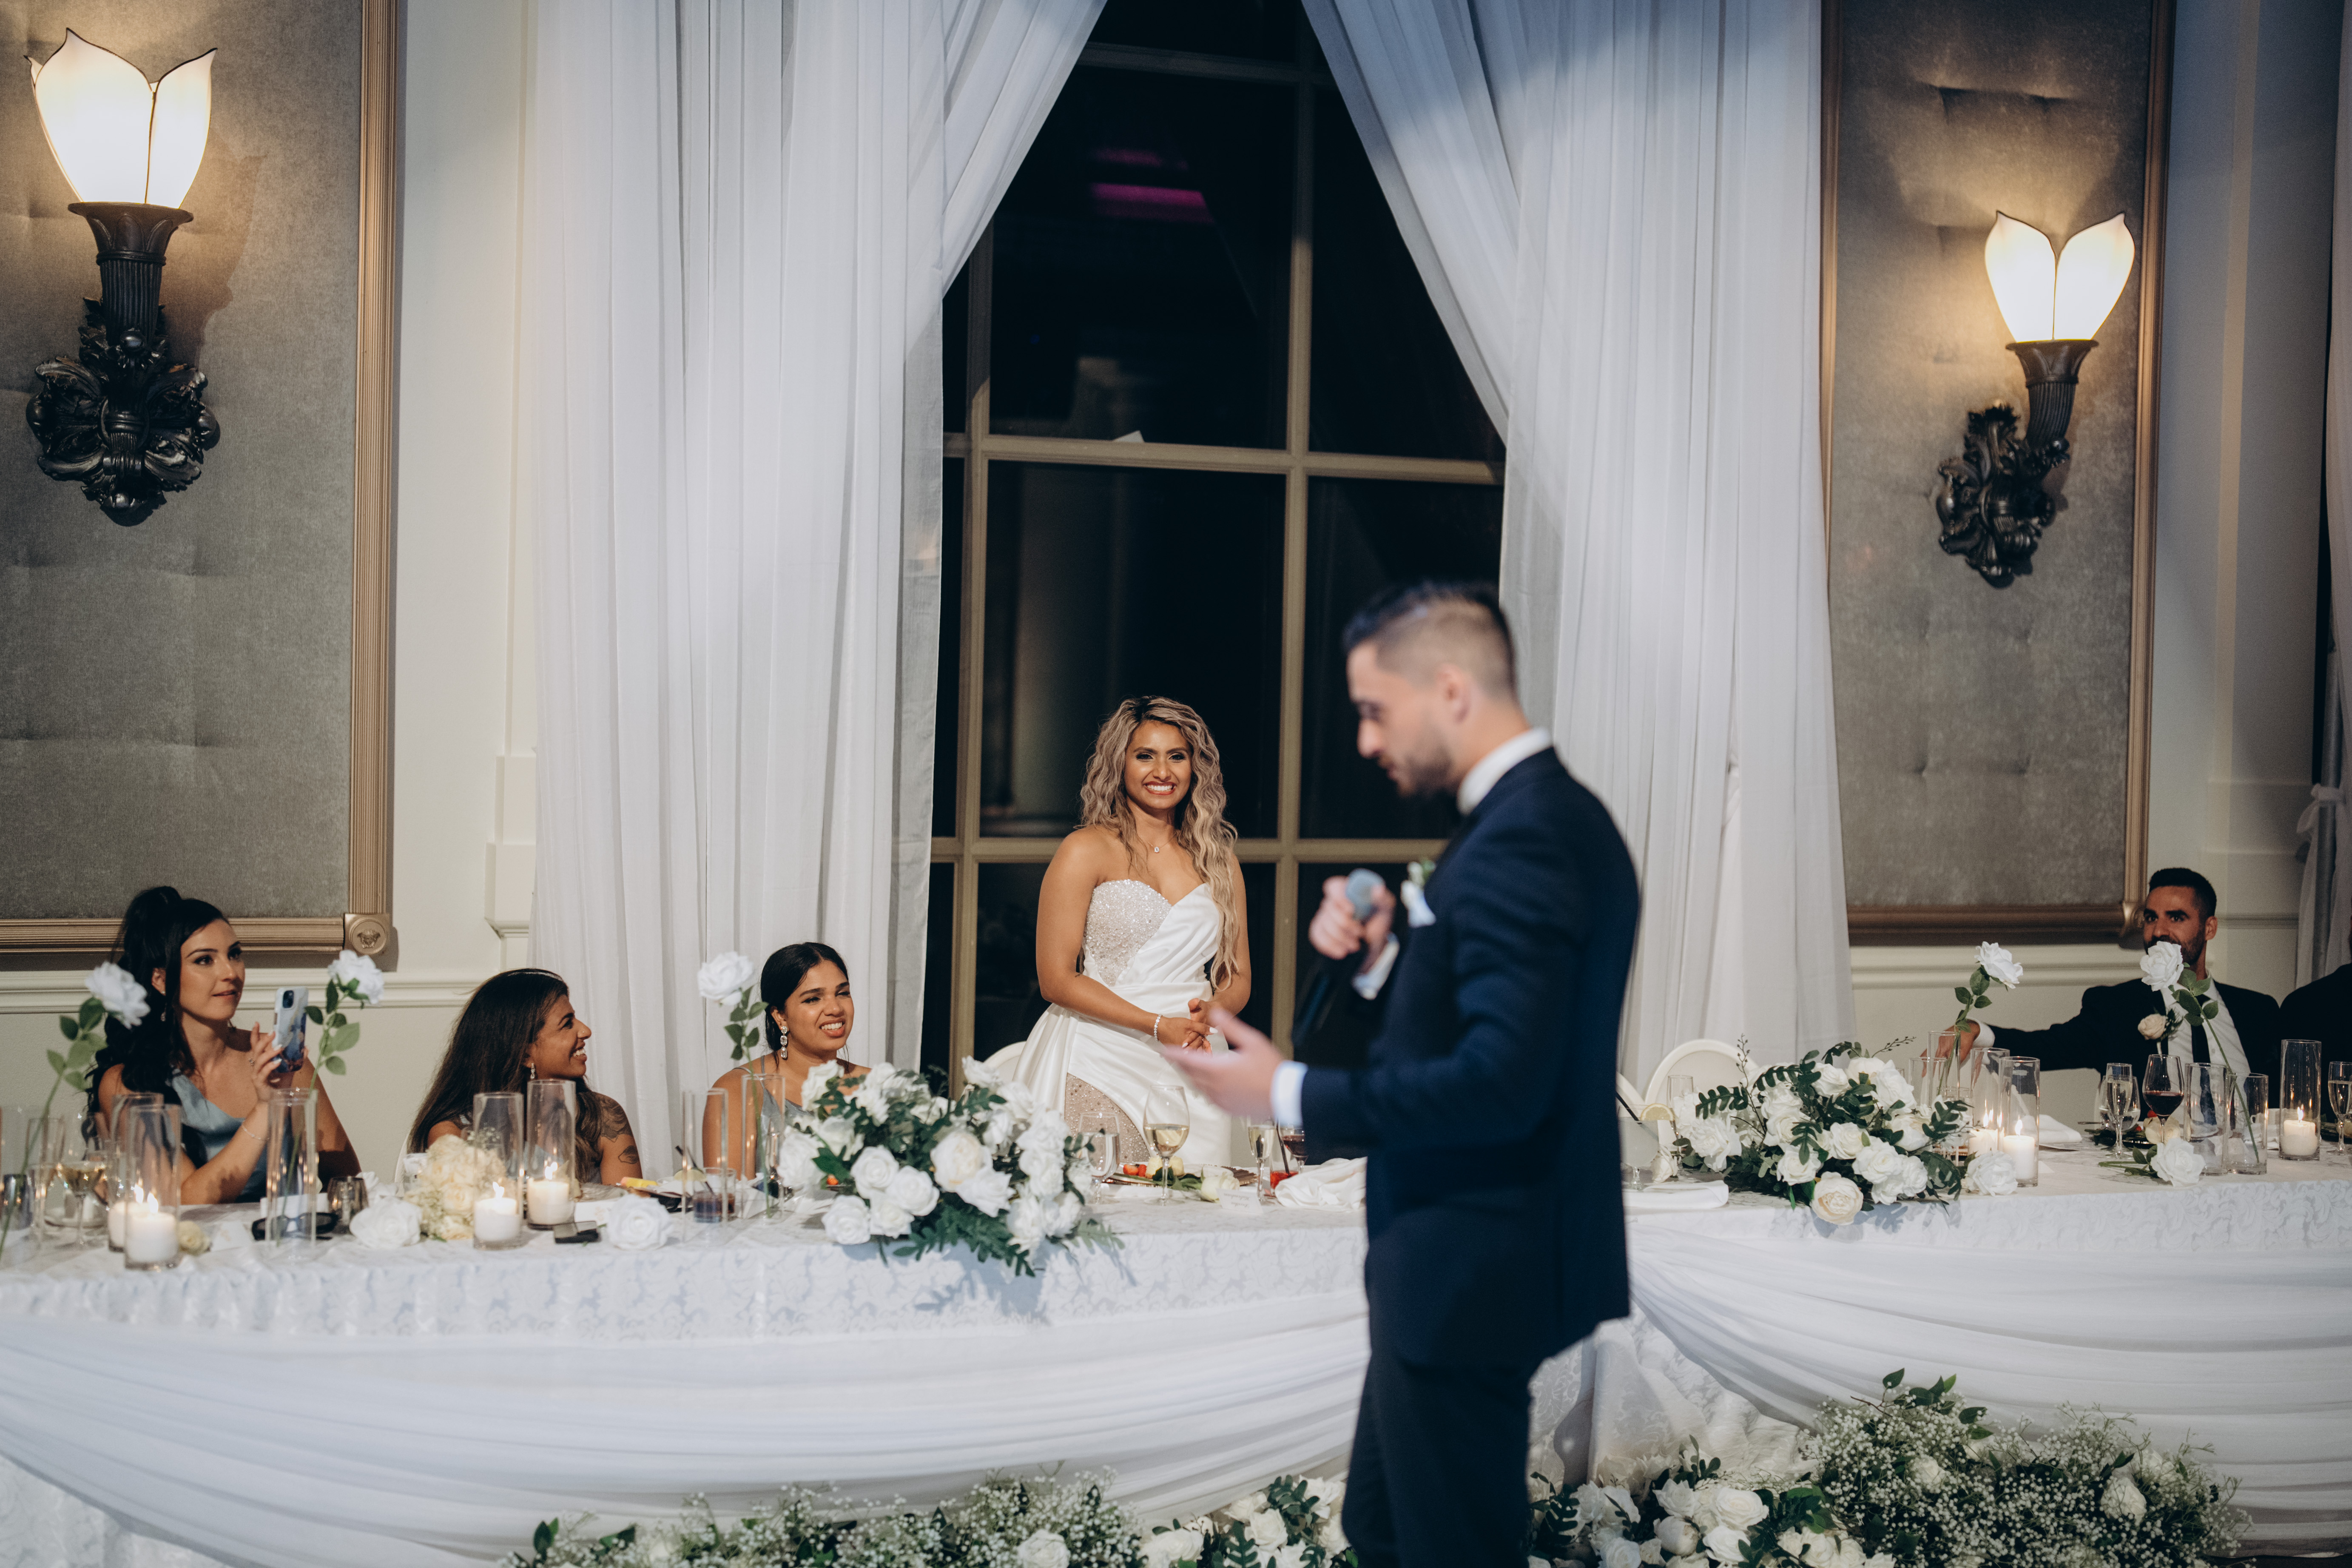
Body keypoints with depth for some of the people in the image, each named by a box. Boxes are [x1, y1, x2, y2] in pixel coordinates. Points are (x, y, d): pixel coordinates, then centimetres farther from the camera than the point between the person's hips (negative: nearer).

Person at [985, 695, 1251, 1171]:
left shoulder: (1218, 860, 14)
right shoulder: (1086, 851, -1)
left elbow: (1238, 979, 17)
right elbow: (1056, 979, -6)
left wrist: (1211, 1012, -7)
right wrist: (1158, 1025, -14)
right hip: (1100, 1068, -4)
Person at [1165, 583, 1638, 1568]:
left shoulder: (1522, 840, -22)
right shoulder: (1545, 817, 11)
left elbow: (1501, 1081, -29)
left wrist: (1291, 1098, -22)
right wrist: (1384, 956, 1)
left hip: (1471, 1274, -10)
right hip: (1462, 1261, 10)